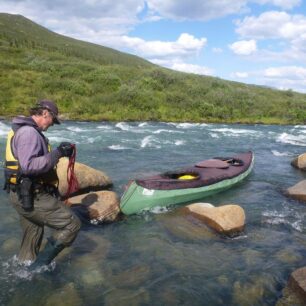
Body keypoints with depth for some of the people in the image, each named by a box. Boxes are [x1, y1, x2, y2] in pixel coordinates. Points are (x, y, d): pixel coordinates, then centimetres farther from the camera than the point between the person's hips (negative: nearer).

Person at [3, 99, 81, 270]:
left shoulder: (24, 130, 16)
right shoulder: (29, 132, -18)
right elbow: (29, 165, -30)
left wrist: (58, 153, 13)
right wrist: (57, 154, -25)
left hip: (25, 195, 11)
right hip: (32, 196, -11)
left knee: (32, 239, 23)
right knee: (72, 224, -6)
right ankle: (38, 267, 3)